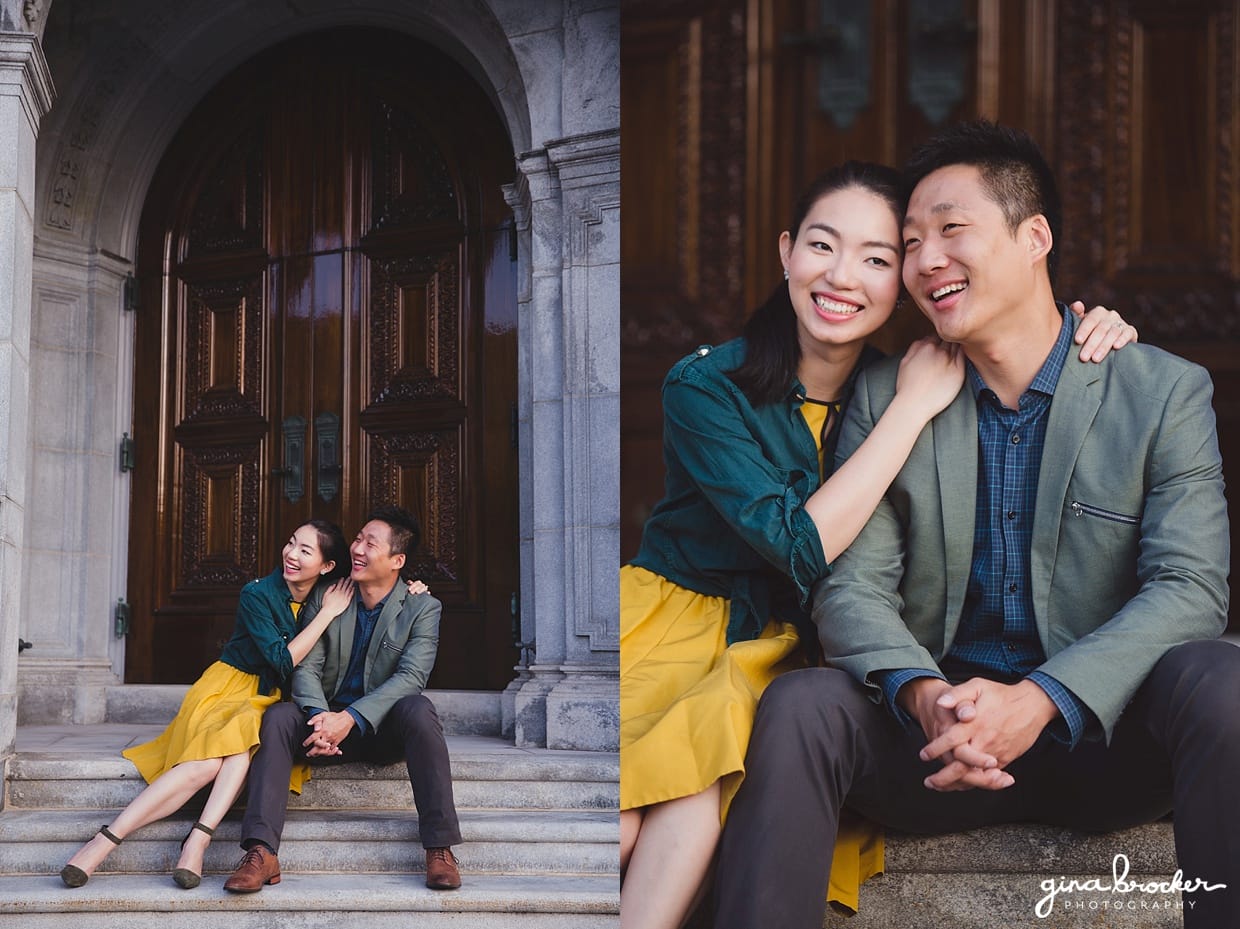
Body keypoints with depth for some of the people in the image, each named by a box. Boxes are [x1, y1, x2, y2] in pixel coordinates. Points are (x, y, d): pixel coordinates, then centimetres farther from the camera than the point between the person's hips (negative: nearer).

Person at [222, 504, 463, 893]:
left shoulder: (422, 608, -4)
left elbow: (410, 676, -16)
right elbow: (307, 666, -4)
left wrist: (351, 718, -30)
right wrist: (320, 715, -27)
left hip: (384, 728, -2)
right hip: (331, 720, 2)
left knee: (418, 709, -34)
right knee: (278, 716, -27)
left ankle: (440, 848, -34)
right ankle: (262, 853, -37)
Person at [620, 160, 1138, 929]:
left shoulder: (895, 385, 0)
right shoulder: (707, 387, -11)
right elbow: (803, 547, -20)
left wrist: (1095, 334, -11)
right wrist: (915, 406, -20)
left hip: (779, 655, 2)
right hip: (674, 621, -2)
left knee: (715, 729, -33)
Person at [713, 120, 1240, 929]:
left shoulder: (1165, 392, -1)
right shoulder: (885, 398, 6)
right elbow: (854, 588, -1)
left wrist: (1038, 701, -26)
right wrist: (924, 696, -25)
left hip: (1101, 734, -1)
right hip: (936, 730, 2)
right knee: (799, 706, -27)